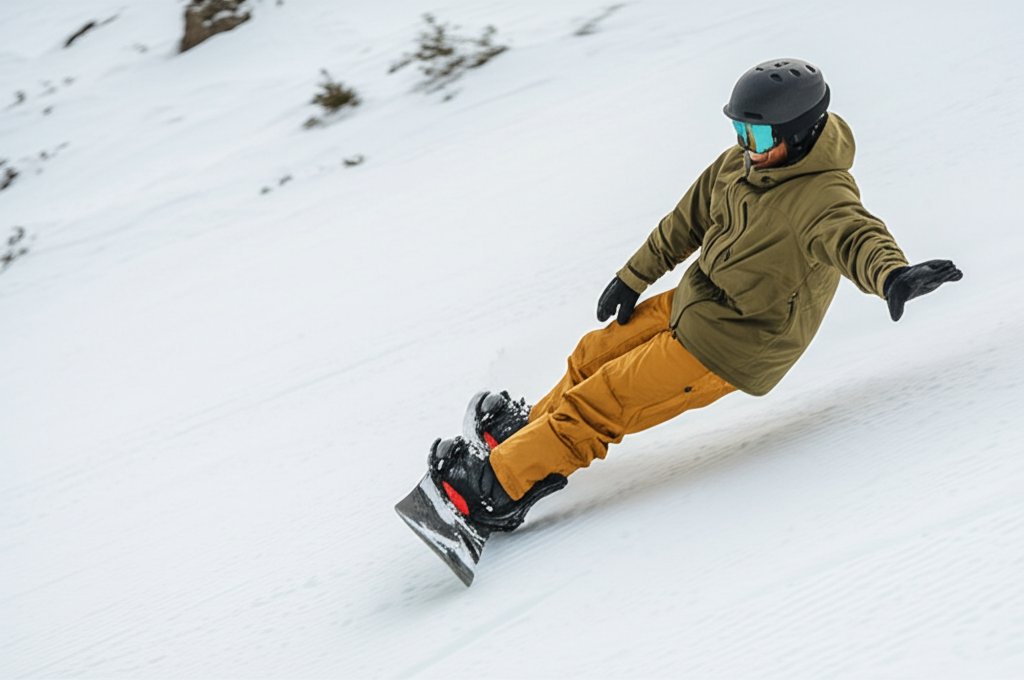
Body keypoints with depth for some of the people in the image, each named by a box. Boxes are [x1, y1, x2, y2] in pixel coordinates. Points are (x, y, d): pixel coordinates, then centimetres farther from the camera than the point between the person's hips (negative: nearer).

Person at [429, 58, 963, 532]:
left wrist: (894, 275, -69)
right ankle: (532, 428, 40)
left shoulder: (822, 196, -26)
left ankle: (495, 489, 3)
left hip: (726, 348, -8)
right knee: (593, 355, 18)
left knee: (596, 403, -6)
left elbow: (856, 236, -45)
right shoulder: (740, 162, -1)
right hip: (690, 302, 8)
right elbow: (688, 220, 12)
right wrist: (633, 278, 20)